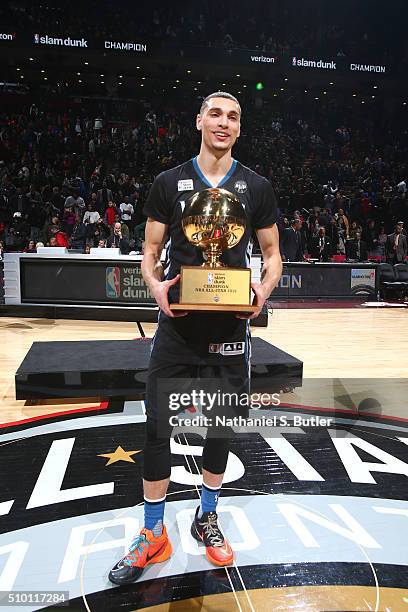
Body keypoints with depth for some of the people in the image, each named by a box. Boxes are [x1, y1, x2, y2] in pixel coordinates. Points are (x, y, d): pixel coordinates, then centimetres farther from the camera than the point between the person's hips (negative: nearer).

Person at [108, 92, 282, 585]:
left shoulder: (256, 187, 5)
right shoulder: (169, 183, 3)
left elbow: (272, 253, 8)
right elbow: (150, 252, 6)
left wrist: (264, 288, -13)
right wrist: (155, 284, -16)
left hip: (230, 326, 1)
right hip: (178, 324, 0)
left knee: (221, 424, 13)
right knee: (157, 425, 2)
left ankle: (207, 519, 37)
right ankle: (153, 535, 24)